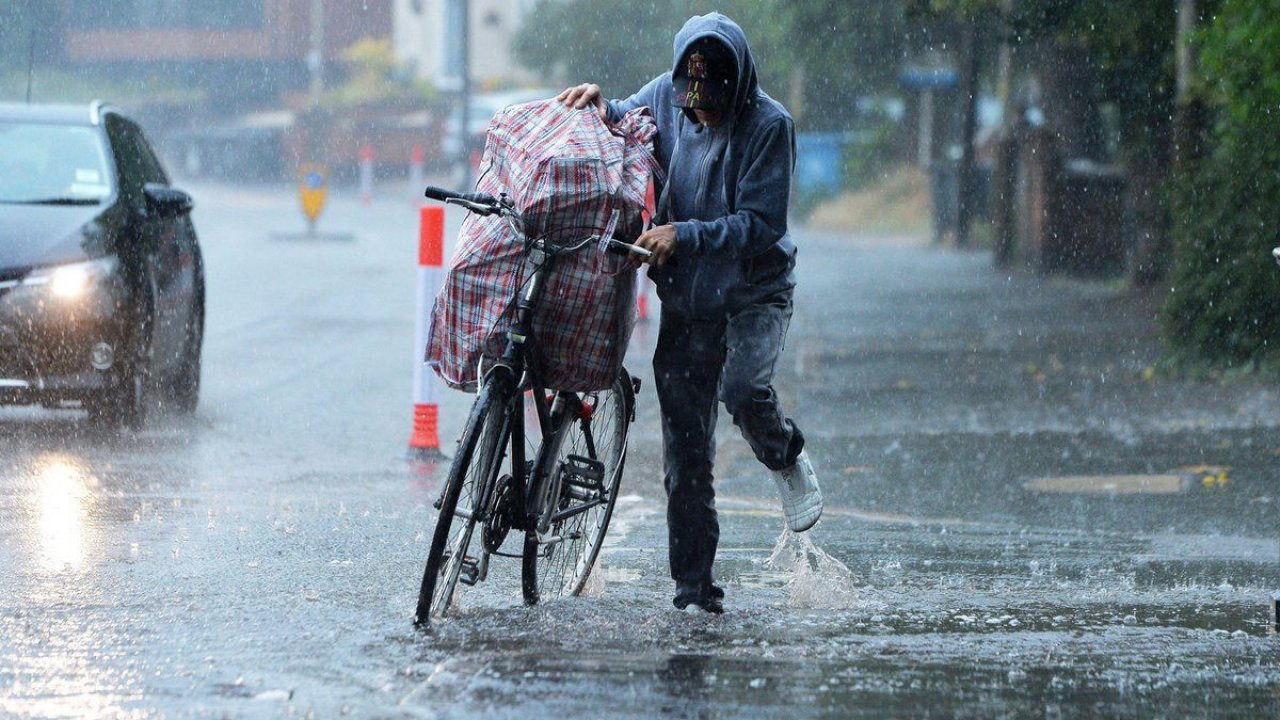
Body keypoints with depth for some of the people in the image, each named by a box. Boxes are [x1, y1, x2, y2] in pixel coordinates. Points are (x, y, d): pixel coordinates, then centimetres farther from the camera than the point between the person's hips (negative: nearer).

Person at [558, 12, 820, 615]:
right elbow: (623, 122, 18)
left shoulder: (768, 125, -16)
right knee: (685, 450, 0)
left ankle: (788, 460, 1)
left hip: (755, 290, -4)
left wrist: (685, 235, -29)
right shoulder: (667, 98, -3)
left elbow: (761, 224, -19)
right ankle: (694, 587, 6)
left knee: (743, 386, -32)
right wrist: (600, 105, -5)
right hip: (686, 297, 4)